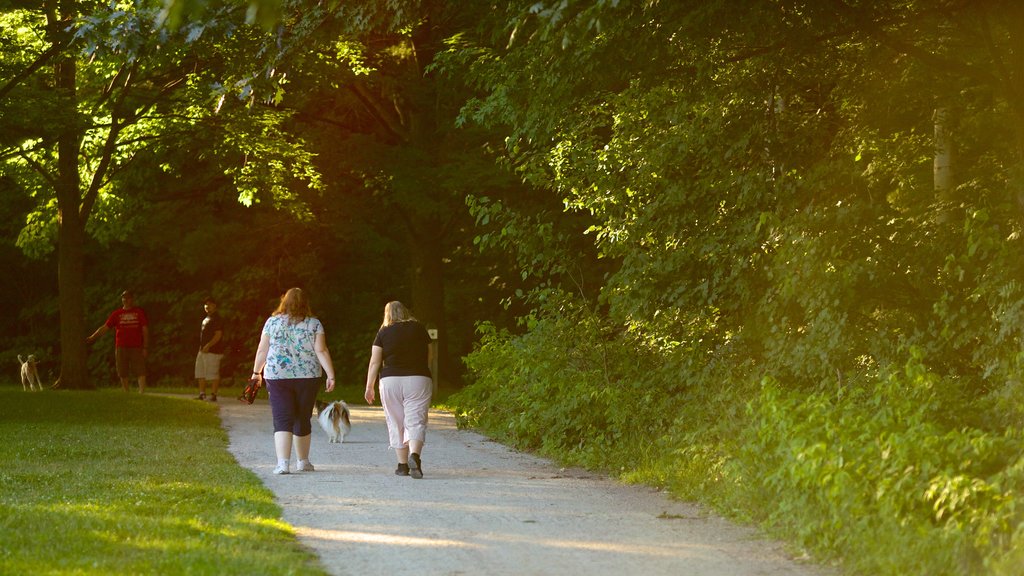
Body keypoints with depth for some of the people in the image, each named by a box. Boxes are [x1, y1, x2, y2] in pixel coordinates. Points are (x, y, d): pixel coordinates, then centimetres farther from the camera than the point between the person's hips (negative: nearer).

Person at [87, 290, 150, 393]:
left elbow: (145, 330, 5)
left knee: (140, 372, -10)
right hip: (121, 347, 2)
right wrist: (92, 337, 1)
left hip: (136, 347, -2)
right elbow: (105, 327, 10)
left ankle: (142, 392, -12)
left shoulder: (140, 312, 7)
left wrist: (145, 347, -2)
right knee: (123, 374, 3)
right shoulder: (117, 314, 10)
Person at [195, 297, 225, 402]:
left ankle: (213, 395, -3)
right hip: (203, 350, 10)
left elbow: (218, 335, -18)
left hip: (213, 351, -10)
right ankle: (202, 394, 14)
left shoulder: (217, 319, -10)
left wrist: (208, 346, -23)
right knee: (200, 373, 9)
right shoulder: (206, 319, 19)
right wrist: (201, 347, 19)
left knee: (213, 374, -7)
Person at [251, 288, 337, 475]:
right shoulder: (314, 324, 1)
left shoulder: (272, 322, 2)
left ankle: (282, 463, -20)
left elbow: (262, 350, 5)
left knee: (282, 421, -3)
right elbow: (321, 351, -6)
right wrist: (331, 375, -5)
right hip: (307, 376, 1)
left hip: (277, 376, -1)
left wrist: (257, 372, 16)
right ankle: (303, 461, 28)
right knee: (303, 420, 15)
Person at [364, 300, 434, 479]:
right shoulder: (419, 328, 6)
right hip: (419, 380, 0)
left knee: (396, 424, 10)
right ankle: (415, 455, -27)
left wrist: (369, 387, 4)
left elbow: (374, 362, -1)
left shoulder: (384, 332, 3)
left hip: (390, 381, 0)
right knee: (416, 422, -3)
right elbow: (429, 356, 11)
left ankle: (403, 464, 13)